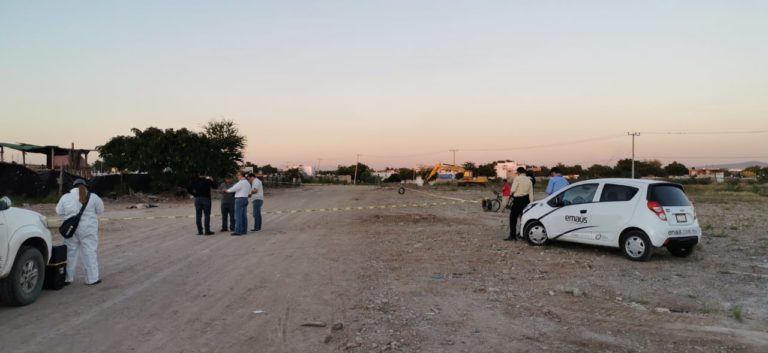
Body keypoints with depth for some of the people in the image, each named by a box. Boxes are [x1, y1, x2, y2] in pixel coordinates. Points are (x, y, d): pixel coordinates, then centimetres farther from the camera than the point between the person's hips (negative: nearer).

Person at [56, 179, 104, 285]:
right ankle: (92, 278, 5)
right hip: (88, 229, -1)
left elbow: (59, 211, 9)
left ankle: (67, 278, 16)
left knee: (70, 253, 10)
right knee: (89, 253, 3)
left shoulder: (65, 197, 0)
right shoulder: (93, 197, -3)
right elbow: (100, 210, 6)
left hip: (71, 229, 2)